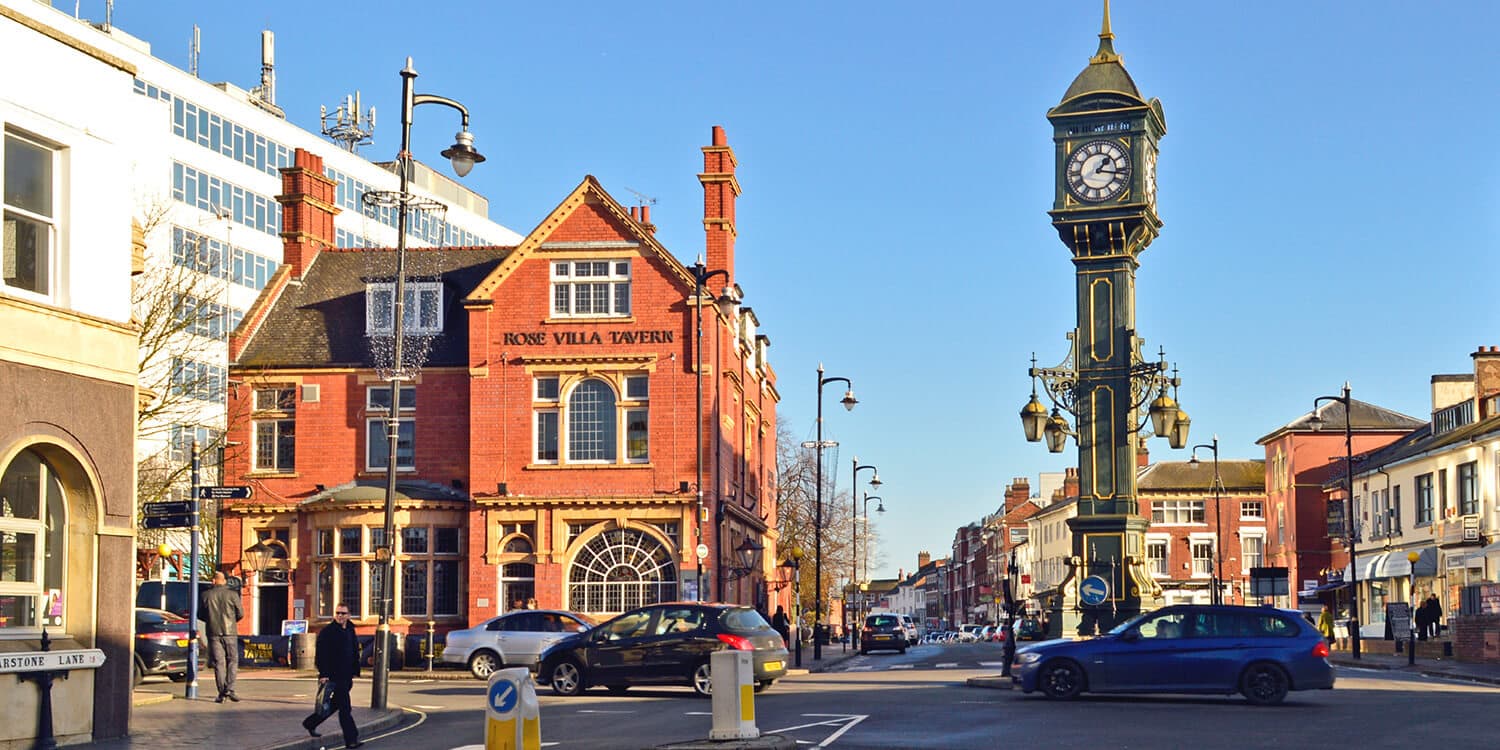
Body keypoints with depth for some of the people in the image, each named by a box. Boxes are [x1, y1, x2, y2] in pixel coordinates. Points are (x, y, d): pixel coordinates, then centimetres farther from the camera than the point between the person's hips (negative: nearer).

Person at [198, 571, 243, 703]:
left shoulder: (207, 595, 0)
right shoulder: (232, 594, -2)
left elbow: (200, 615, 6)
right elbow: (240, 613, 0)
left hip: (213, 632, 1)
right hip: (230, 632, -1)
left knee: (218, 663, 4)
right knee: (232, 661, 6)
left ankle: (222, 692, 1)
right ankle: (229, 688, -9)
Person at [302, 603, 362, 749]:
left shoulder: (350, 632, 14)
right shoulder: (326, 632, -8)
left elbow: (355, 654, 20)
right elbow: (320, 654, -12)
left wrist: (354, 673, 14)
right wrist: (323, 674, -18)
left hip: (346, 677, 8)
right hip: (333, 676, -8)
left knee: (334, 705, 17)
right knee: (345, 708, -10)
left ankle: (310, 723, 36)